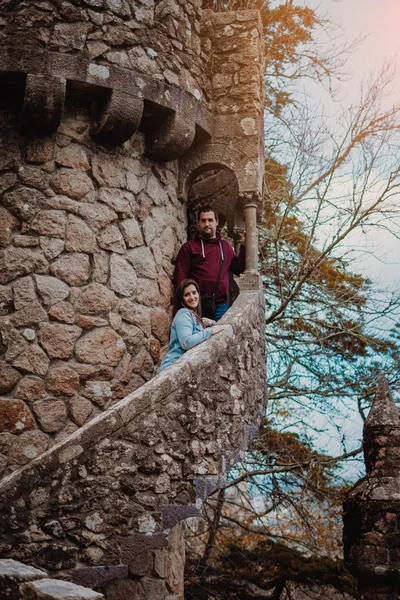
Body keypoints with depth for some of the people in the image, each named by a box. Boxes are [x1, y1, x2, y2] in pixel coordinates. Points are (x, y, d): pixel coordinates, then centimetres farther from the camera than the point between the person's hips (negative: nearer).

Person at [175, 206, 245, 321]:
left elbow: (238, 269, 16)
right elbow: (181, 276, 0)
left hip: (221, 306, 3)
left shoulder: (225, 246, 18)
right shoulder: (189, 247, 6)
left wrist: (244, 247, 8)